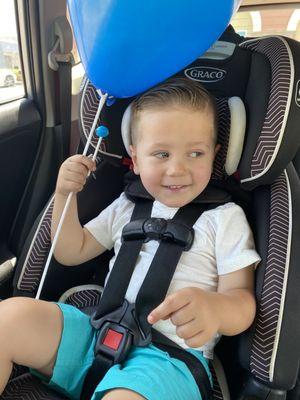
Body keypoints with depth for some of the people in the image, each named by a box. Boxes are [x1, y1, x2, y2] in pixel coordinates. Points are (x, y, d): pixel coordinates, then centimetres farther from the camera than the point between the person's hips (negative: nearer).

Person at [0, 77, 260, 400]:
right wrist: (65, 195, 4)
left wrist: (213, 308, -29)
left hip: (170, 356, -4)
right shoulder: (126, 206, 14)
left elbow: (242, 300, -4)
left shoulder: (224, 217, 2)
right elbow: (71, 253, 20)